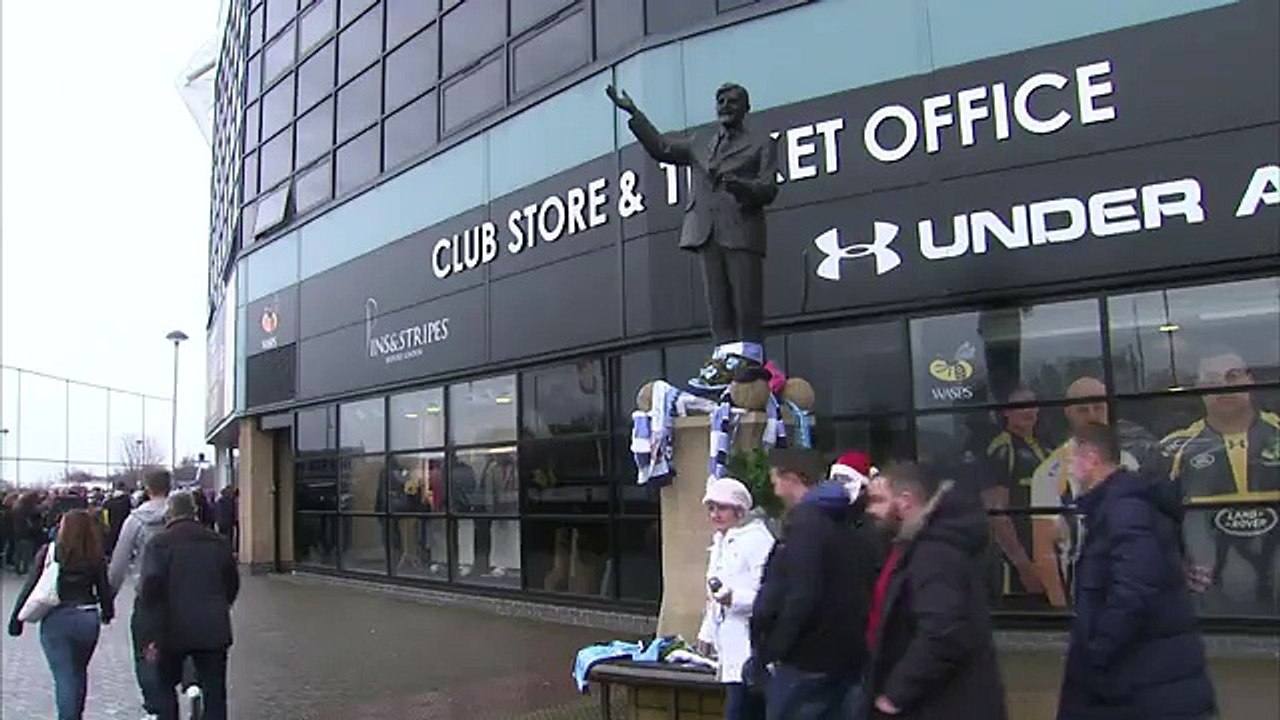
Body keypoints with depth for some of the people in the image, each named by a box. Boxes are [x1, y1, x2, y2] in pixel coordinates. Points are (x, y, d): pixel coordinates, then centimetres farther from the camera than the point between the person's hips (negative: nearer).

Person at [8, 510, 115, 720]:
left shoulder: (48, 552, -6)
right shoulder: (96, 557, -2)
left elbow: (31, 586, -7)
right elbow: (104, 590, 3)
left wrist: (17, 618, 2)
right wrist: (107, 613, 21)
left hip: (56, 620, -2)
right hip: (87, 619, 2)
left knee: (64, 677, 1)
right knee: (79, 671, 21)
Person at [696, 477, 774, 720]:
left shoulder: (758, 540, -13)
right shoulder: (721, 542, 17)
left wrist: (734, 598, -34)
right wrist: (707, 632, 27)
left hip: (750, 651, -9)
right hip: (731, 650, 9)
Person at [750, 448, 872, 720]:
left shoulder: (805, 521, -15)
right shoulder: (843, 523, 12)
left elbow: (801, 597, -22)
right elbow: (860, 591, 15)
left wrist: (770, 650, -13)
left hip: (805, 659, -9)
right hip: (843, 657, 9)